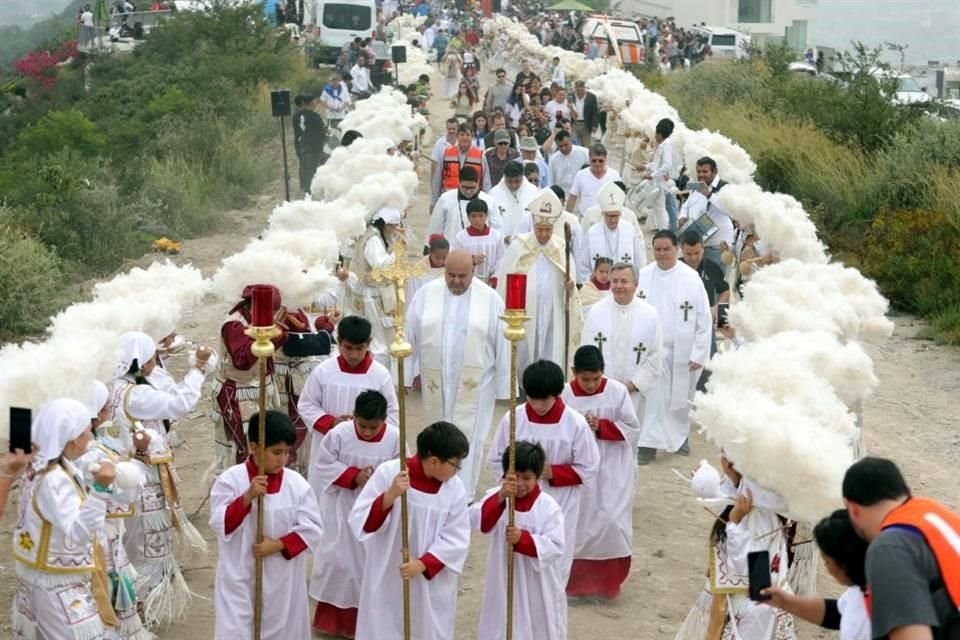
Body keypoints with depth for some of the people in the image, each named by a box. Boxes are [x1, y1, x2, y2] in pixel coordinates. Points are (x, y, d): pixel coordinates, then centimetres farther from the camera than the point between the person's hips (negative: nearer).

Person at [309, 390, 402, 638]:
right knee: (337, 560, 4)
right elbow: (324, 466, -9)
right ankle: (330, 617, 23)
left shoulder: (395, 438, -14)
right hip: (343, 508, -1)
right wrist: (354, 476, -20)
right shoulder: (339, 434, -18)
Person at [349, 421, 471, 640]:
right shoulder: (388, 472, -15)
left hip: (432, 586, 2)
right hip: (387, 583, -1)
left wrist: (423, 565, -19)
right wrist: (390, 496, -32)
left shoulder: (455, 488, -8)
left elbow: (456, 539, -6)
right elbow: (360, 522, -16)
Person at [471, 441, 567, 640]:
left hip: (538, 586, -2)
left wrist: (522, 539, -32)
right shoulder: (496, 496, -8)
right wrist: (500, 498, -42)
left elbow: (556, 546, -19)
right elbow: (477, 520, -26)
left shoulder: (548, 506, -13)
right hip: (504, 582, 2)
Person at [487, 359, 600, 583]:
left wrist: (552, 472, -17)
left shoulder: (575, 423, -13)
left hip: (560, 506, -1)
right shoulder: (512, 419, -9)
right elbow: (495, 460, 2)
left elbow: (587, 469, -6)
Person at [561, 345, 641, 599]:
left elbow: (632, 428, -5)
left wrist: (601, 426, -18)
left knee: (612, 523, -3)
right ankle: (577, 579, 24)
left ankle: (609, 580, 18)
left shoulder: (618, 391, -8)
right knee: (579, 526, 6)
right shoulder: (564, 395, -10)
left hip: (612, 471, 0)